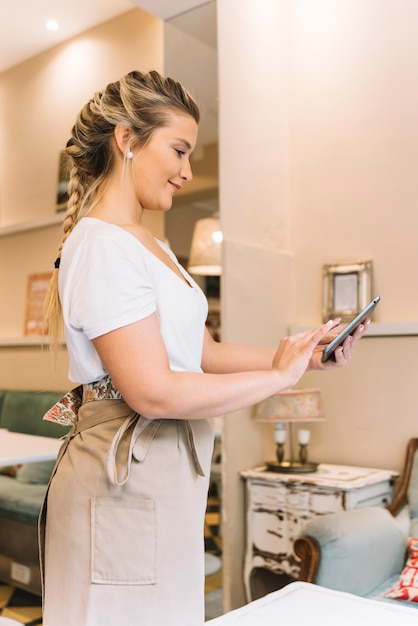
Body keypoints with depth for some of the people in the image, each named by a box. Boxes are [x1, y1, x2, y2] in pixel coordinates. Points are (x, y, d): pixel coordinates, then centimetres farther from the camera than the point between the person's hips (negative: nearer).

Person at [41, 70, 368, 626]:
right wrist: (279, 376, -13)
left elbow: (203, 352, 12)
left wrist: (304, 354, 2)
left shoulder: (151, 246, 14)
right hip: (124, 475, -9)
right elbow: (153, 392, -22)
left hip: (168, 474, 9)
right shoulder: (102, 245, -17)